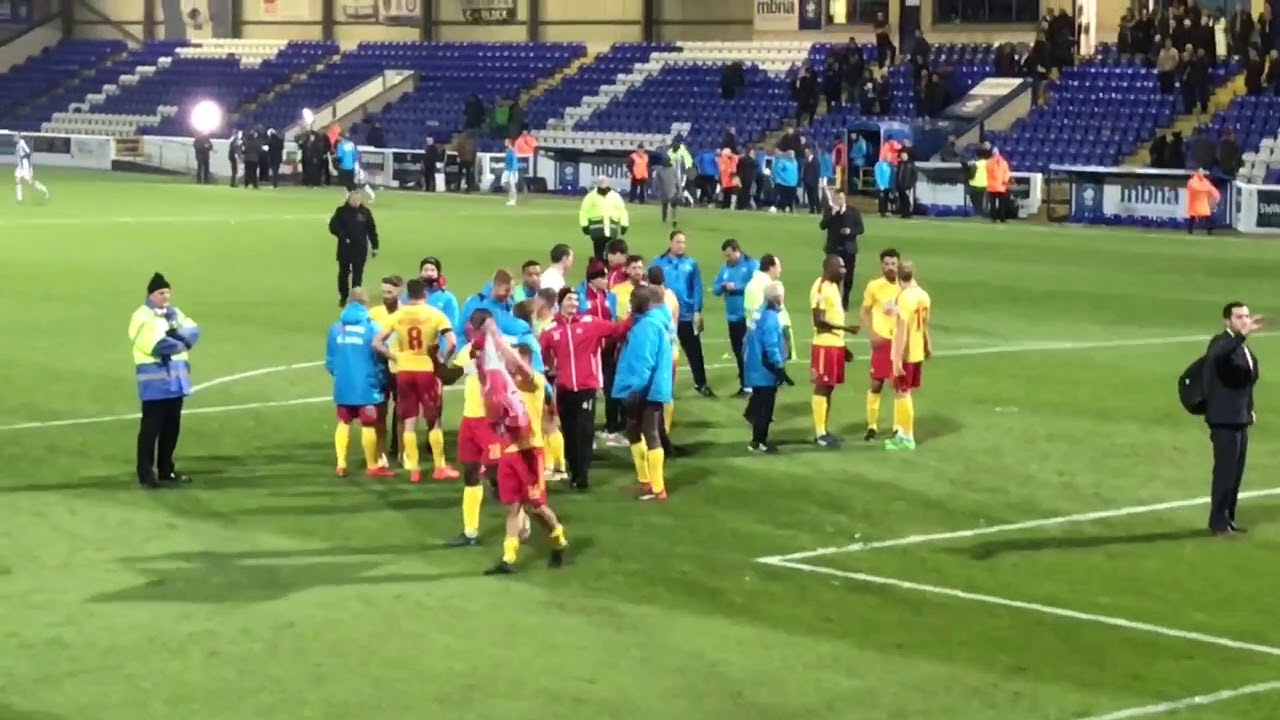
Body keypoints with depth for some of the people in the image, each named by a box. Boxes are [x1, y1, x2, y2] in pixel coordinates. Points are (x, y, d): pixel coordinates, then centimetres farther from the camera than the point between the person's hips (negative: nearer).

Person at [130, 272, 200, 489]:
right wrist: (181, 342, -6)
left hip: (176, 378, 8)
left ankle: (166, 470, 22)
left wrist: (178, 333, -16)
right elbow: (159, 345, -21)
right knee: (151, 428, -7)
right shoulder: (142, 317, -9)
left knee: (172, 427, 12)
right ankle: (146, 474, -4)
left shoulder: (174, 313, 16)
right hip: (155, 381, -8)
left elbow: (194, 332, 4)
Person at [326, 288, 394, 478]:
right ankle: (372, 466, 13)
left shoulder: (336, 327, 4)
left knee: (344, 423, 15)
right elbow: (379, 357, -6)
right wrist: (382, 381, 9)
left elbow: (330, 358, 10)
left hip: (343, 384, 4)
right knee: (369, 425, 5)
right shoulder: (371, 326, -9)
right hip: (366, 385, -4)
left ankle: (341, 463, 9)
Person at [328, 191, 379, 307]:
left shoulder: (365, 212, 2)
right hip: (345, 247, -1)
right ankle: (343, 297, 21)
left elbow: (371, 230, 6)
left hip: (360, 248, 1)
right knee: (344, 272, 8)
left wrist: (374, 246, 5)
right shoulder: (341, 211, -4)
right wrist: (343, 236, -18)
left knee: (358, 272, 2)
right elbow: (333, 226, -6)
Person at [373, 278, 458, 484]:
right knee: (434, 421, 9)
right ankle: (440, 467, 13)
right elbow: (451, 342, -18)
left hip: (404, 371, 2)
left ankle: (413, 469, 8)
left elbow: (377, 343, -2)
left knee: (409, 422, 8)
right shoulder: (435, 314, -6)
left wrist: (395, 357, 5)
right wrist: (443, 359, -2)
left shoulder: (397, 315, 2)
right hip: (427, 370, -2)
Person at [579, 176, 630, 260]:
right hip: (597, 228, -2)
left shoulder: (615, 196, 8)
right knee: (599, 252, -3)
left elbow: (622, 210, 10)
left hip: (612, 228, 2)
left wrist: (624, 225, 4)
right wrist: (585, 225, -4)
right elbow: (584, 211, 2)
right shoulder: (591, 197, 2)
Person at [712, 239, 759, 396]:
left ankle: (750, 384, -5)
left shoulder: (752, 264, -6)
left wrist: (737, 287, -17)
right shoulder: (724, 268, 14)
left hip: (749, 316, -7)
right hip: (733, 316, 7)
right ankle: (745, 384, 19)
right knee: (738, 351, 11)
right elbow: (715, 289, 11)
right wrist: (723, 286, -10)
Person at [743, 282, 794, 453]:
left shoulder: (760, 313, 8)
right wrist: (781, 370, -17)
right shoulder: (770, 318, -21)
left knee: (760, 405, 17)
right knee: (765, 407, 1)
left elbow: (750, 341, 16)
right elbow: (772, 348, -22)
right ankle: (758, 442, 8)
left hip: (757, 368, 9)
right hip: (766, 370, -9)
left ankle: (758, 440, 25)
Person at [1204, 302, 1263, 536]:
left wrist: (1249, 409, 13)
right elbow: (1216, 355, -41)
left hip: (1240, 419, 8)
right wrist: (1243, 334, -52)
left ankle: (1228, 519, 21)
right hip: (1225, 420, -8)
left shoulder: (1243, 348, 12)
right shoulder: (1221, 342, -15)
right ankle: (1218, 522, 2)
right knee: (1225, 472, -6)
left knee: (1236, 473, 12)